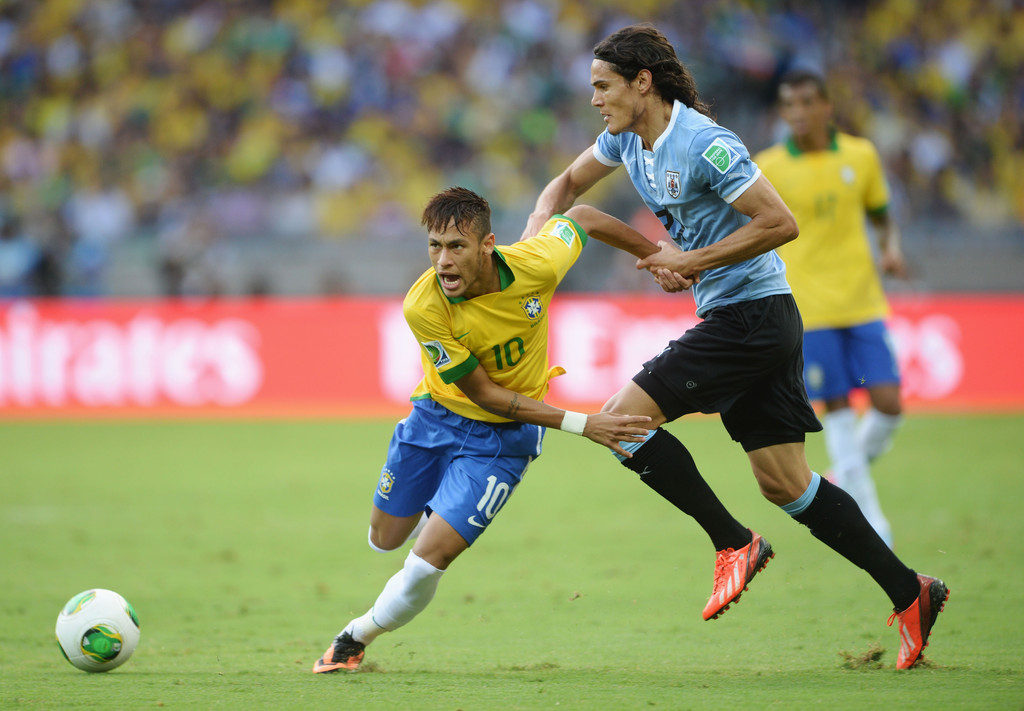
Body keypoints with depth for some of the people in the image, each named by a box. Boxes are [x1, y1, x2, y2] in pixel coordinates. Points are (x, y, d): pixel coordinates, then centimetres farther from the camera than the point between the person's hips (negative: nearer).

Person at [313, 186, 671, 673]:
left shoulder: (536, 265, -28)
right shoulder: (422, 307, -29)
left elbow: (583, 217, -3)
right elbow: (484, 393, -21)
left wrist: (659, 256, 7)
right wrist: (580, 425, -26)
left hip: (502, 437, -1)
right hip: (438, 413, 1)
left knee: (428, 560, -12)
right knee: (385, 540, 18)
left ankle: (358, 637, 15)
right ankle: (438, 511, 53)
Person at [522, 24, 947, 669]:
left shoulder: (705, 144, -19)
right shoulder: (625, 140, 9)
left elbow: (780, 223, -20)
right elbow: (569, 183, 26)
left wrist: (692, 263, -18)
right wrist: (538, 226, 5)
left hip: (751, 315, -9)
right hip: (729, 319, 9)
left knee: (624, 418, -13)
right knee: (783, 482, 7)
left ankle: (735, 544, -5)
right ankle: (909, 591, 11)